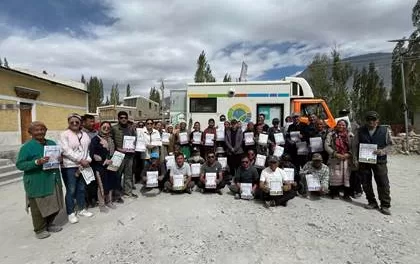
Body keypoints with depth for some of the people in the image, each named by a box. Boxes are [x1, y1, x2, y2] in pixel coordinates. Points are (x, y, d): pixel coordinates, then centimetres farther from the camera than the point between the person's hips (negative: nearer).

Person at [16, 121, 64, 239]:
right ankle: (40, 229, 25)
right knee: (39, 207, 6)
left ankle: (49, 224, 35)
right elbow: (20, 164, -13)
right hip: (37, 183, -6)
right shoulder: (27, 146, -10)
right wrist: (37, 162, -27)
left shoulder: (52, 143, 8)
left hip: (53, 180, 6)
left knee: (55, 204, 14)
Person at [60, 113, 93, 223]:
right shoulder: (64, 134, -6)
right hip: (69, 167, -5)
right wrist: (81, 160, -17)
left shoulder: (84, 134, 11)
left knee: (81, 189, 15)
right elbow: (66, 151, -15)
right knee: (71, 190, 3)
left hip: (83, 166, 5)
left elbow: (87, 149, 9)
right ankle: (71, 213, 17)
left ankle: (82, 209, 29)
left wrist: (88, 160, -6)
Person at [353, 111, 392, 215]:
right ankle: (372, 202, 25)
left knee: (383, 183, -1)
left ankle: (385, 205, 12)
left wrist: (383, 151, -14)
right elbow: (355, 146, 7)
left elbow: (389, 144, 6)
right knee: (366, 183, 9)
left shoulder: (384, 130, 2)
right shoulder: (360, 131, 3)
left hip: (379, 161, -1)